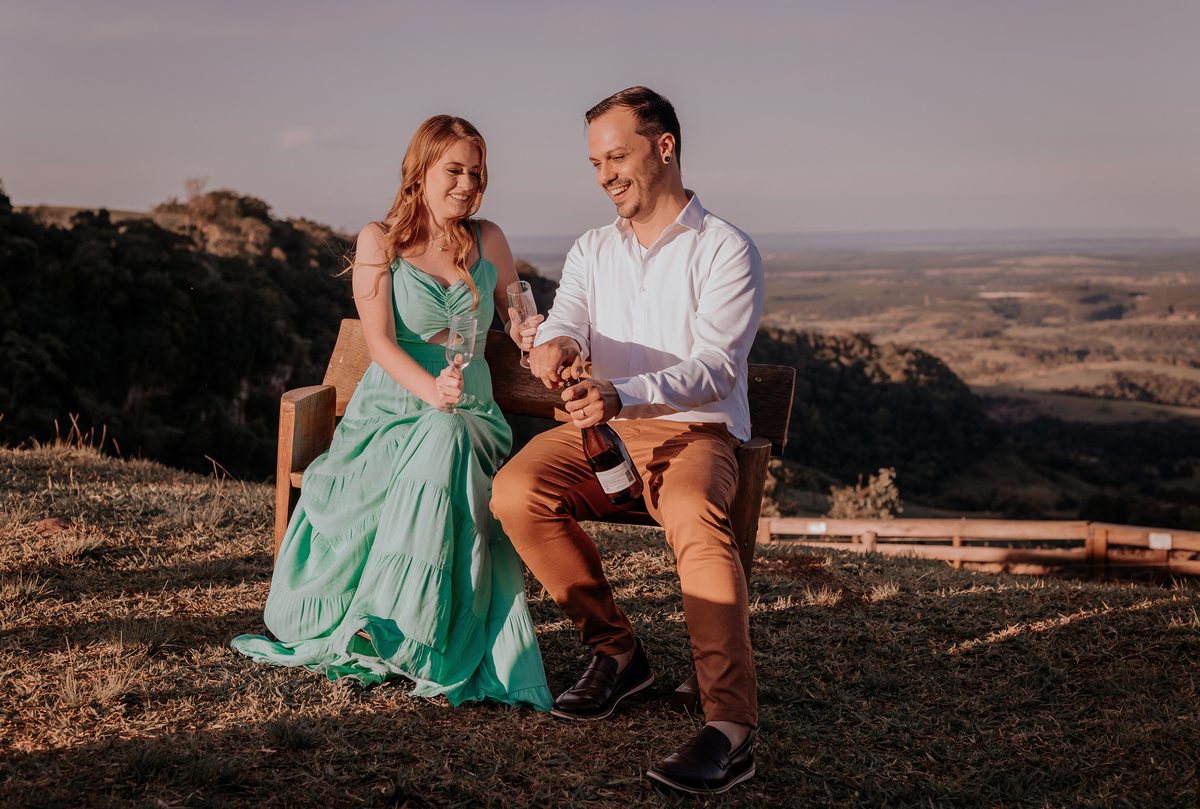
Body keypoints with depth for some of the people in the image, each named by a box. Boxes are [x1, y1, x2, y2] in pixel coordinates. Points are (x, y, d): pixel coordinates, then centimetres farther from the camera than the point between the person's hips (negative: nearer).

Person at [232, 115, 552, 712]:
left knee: (452, 443, -35)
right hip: (393, 409, -2)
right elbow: (379, 341, -8)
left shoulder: (487, 242, 13)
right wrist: (431, 389, -28)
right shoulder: (379, 241, 3)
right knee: (443, 437, -37)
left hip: (470, 413, 2)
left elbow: (518, 323, 22)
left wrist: (530, 335, -5)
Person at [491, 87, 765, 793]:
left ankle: (732, 728, -42)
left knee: (693, 513, -37)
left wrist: (622, 396, -33)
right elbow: (568, 319, -2)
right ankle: (617, 650, -7)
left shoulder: (725, 251, -3)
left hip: (696, 431, -5)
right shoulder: (592, 251, 16)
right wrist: (556, 345, -30)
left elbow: (715, 368, -15)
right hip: (603, 428, 5)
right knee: (516, 491, -24)